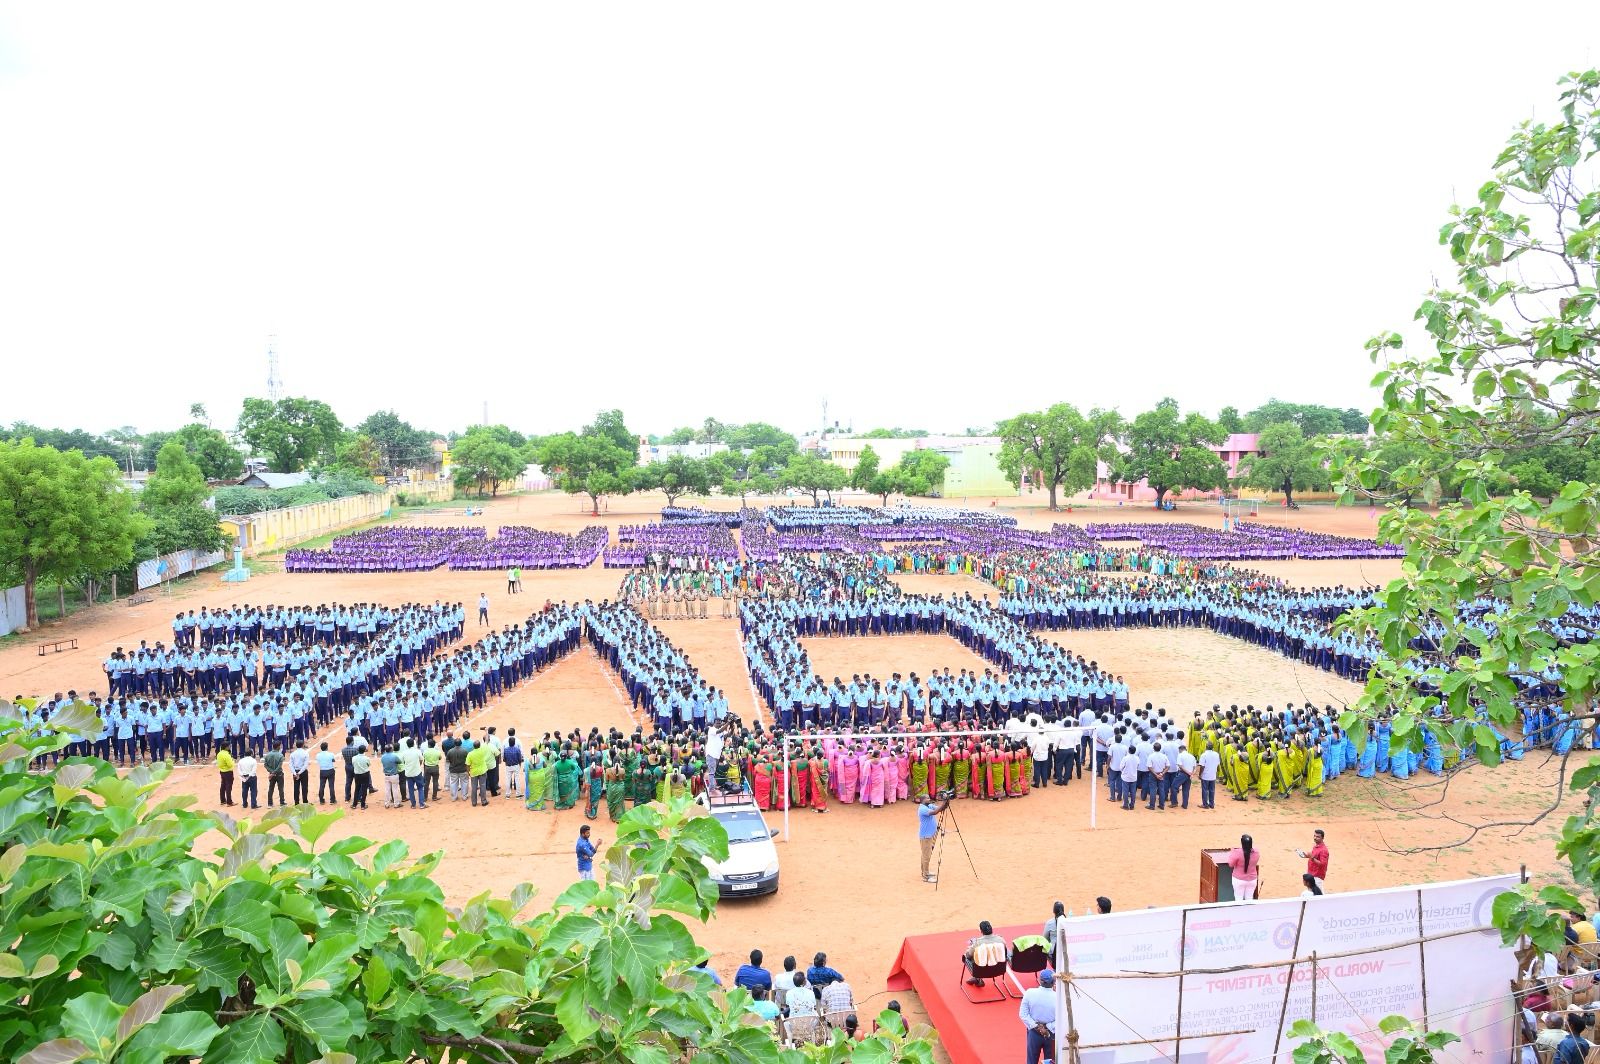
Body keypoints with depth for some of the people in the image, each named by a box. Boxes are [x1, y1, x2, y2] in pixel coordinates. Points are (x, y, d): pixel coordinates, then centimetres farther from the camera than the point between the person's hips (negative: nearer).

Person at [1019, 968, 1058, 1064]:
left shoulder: (1030, 993, -17)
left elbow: (1023, 1014, -12)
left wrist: (1035, 1026, -10)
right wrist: (1049, 1027, -12)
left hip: (1034, 1032, 1)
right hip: (1051, 1034, -1)